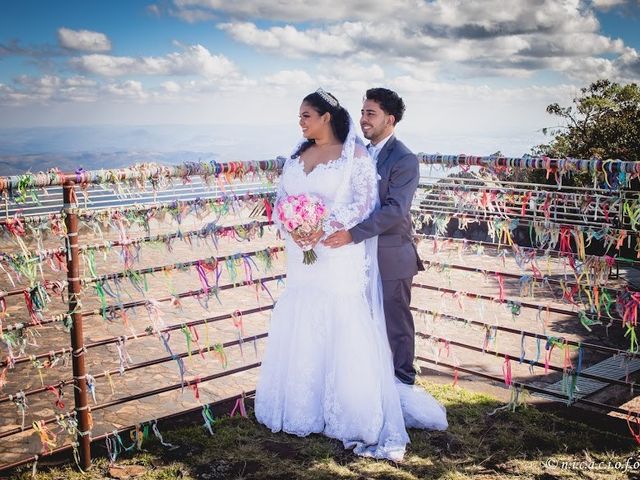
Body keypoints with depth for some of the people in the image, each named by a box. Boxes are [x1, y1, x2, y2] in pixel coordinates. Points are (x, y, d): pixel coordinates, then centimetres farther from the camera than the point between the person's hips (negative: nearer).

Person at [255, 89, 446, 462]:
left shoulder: (355, 155, -5)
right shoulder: (297, 155, 12)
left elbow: (364, 201, -13)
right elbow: (282, 197, 11)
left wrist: (324, 229, -20)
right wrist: (291, 227, -9)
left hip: (339, 256, -6)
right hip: (302, 256, 6)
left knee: (345, 330, -3)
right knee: (300, 330, 10)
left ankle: (356, 415, 10)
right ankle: (305, 407, 26)